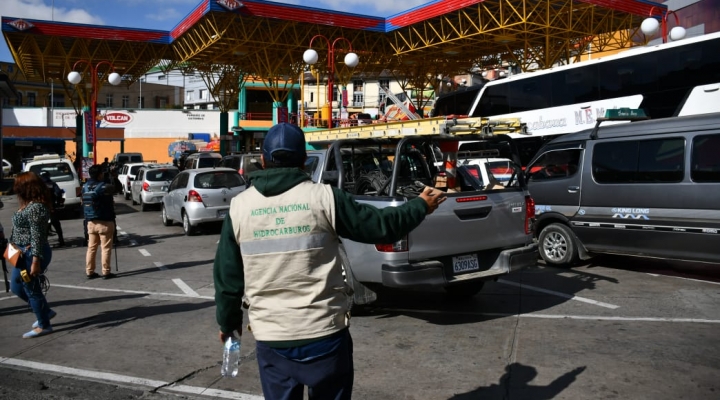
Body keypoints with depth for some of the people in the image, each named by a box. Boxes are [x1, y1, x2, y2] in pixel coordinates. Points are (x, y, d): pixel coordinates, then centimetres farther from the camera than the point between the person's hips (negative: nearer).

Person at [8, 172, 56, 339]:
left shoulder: (35, 207, -22)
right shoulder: (29, 204, 9)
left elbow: (37, 237, -24)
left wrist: (35, 261, -24)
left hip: (32, 254, -10)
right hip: (24, 253, 10)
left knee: (32, 288, 2)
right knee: (16, 286, 19)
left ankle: (44, 325, 17)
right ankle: (45, 311, 32)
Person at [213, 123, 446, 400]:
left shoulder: (240, 207, -1)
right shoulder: (323, 197, -8)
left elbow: (226, 275, 4)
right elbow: (379, 225, 0)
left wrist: (227, 322, 20)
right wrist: (422, 206, 16)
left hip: (271, 338, 2)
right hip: (325, 333, -1)